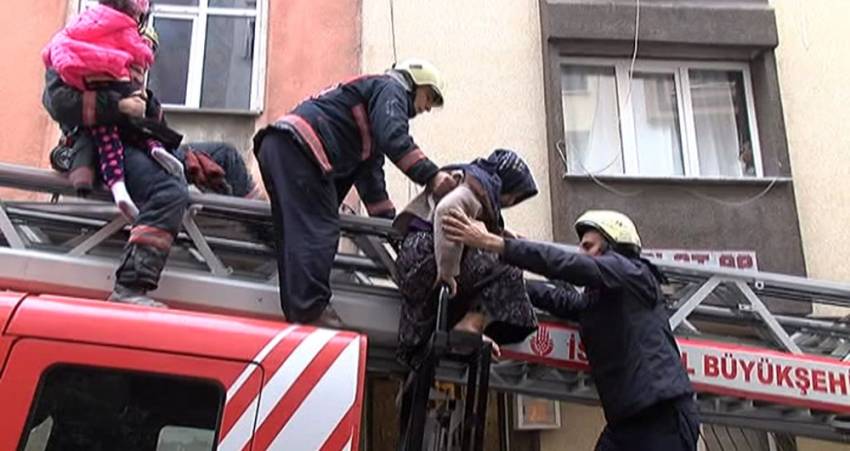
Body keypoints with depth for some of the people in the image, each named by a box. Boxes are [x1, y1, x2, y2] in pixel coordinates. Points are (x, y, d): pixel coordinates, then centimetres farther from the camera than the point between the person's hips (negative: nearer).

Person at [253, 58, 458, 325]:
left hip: (275, 148, 10)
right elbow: (394, 139, -14)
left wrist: (390, 222, 29)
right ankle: (310, 310, -16)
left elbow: (369, 172, 33)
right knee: (318, 230, -13)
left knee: (294, 233, 7)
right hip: (297, 146, -10)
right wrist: (431, 176, -17)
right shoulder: (390, 89, 7)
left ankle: (296, 310, 6)